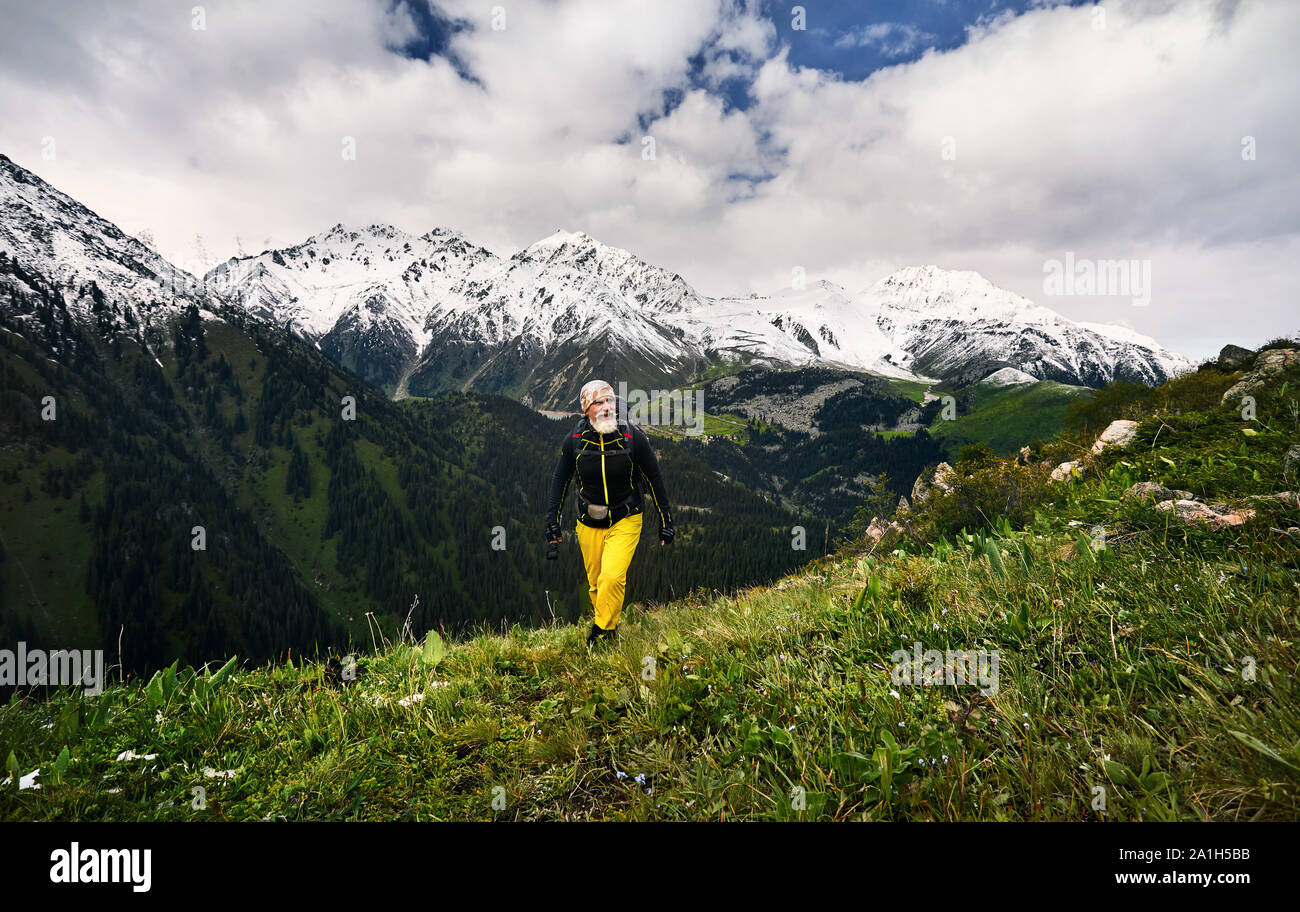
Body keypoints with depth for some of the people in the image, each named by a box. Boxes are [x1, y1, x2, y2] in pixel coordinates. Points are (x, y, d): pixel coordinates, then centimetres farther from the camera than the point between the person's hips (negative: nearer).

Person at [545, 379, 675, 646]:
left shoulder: (633, 437, -14)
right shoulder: (574, 440, -9)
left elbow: (654, 479, -3)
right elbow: (560, 480, 6)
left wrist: (666, 521, 1)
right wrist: (552, 523, 5)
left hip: (626, 521, -2)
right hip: (589, 524, 3)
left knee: (612, 577, -19)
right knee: (595, 583, 12)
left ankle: (603, 629, 5)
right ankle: (606, 623, 37)